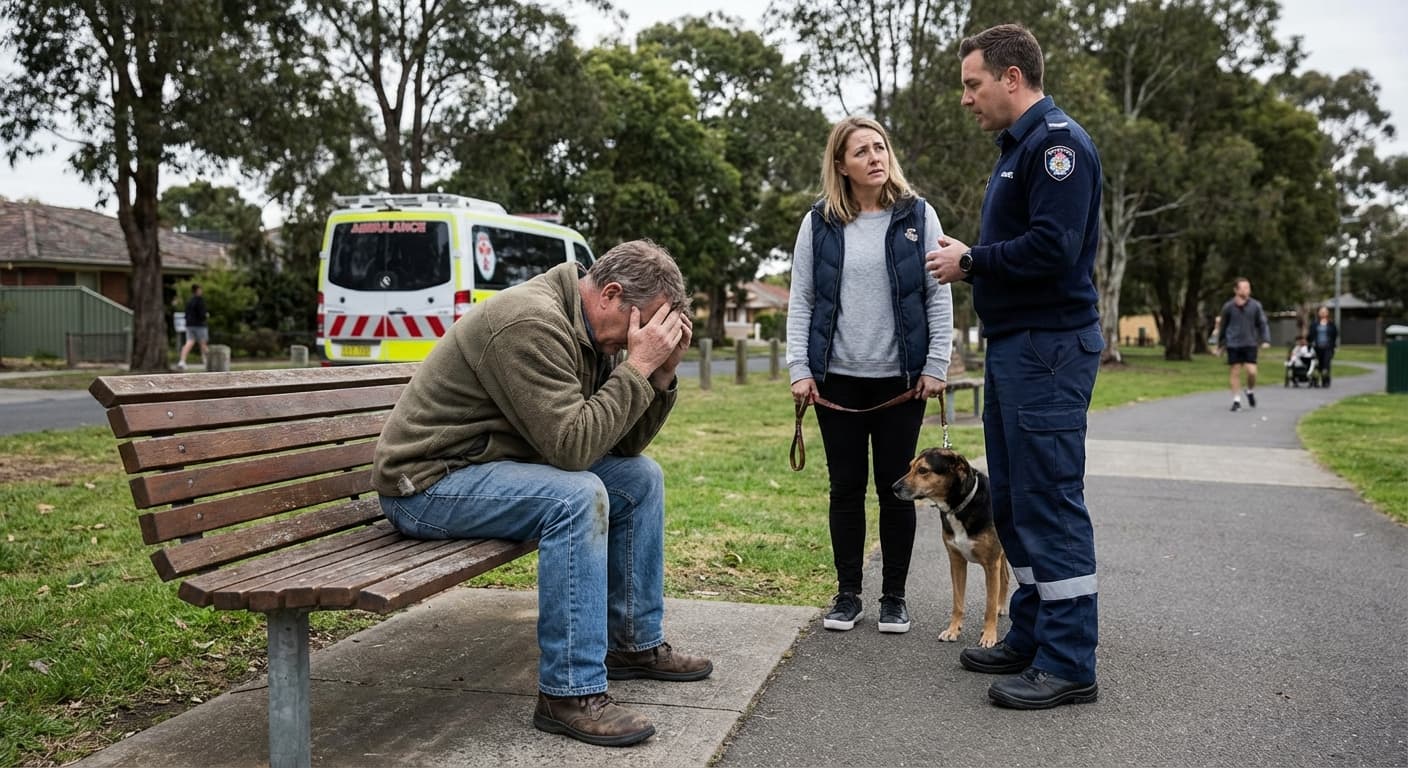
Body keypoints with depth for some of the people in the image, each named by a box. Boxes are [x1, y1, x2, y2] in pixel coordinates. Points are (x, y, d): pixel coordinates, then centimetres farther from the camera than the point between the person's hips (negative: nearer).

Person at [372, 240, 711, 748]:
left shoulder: (587, 330, 5)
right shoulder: (530, 323, -25)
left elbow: (624, 444, 6)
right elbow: (571, 446, -30)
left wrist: (661, 373, -7)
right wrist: (638, 366, -24)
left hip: (499, 465, 10)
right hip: (427, 482, -10)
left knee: (641, 477, 5)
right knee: (577, 496, -32)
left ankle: (634, 643, 15)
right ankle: (569, 694, -24)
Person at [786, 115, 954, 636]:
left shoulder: (918, 216, 2)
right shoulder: (819, 223, 3)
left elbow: (939, 297, 1)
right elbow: (800, 301, 4)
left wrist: (936, 367, -5)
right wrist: (799, 370, -3)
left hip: (900, 379, 0)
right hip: (838, 379, 1)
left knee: (896, 489, 7)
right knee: (846, 488, 8)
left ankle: (894, 596, 20)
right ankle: (847, 594, 20)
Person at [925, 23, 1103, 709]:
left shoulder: (1057, 141, -12)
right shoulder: (1017, 145, 19)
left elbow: (1053, 248, -23)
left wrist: (972, 260, -11)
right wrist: (969, 257, 5)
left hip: (1048, 348, -10)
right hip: (1014, 345, 10)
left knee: (1050, 502, -7)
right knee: (1013, 500, 14)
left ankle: (1068, 664, 2)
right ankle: (1032, 638, 24)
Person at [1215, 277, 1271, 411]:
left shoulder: (1255, 305, -2)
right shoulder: (1228, 307, -2)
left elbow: (1263, 324, 4)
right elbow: (1223, 326, 10)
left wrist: (1266, 340, -9)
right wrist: (1220, 344, 16)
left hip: (1250, 344, 0)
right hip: (1233, 345, 0)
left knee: (1252, 371, -9)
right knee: (1234, 372, 2)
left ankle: (1251, 392, 21)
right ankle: (1236, 400, 14)